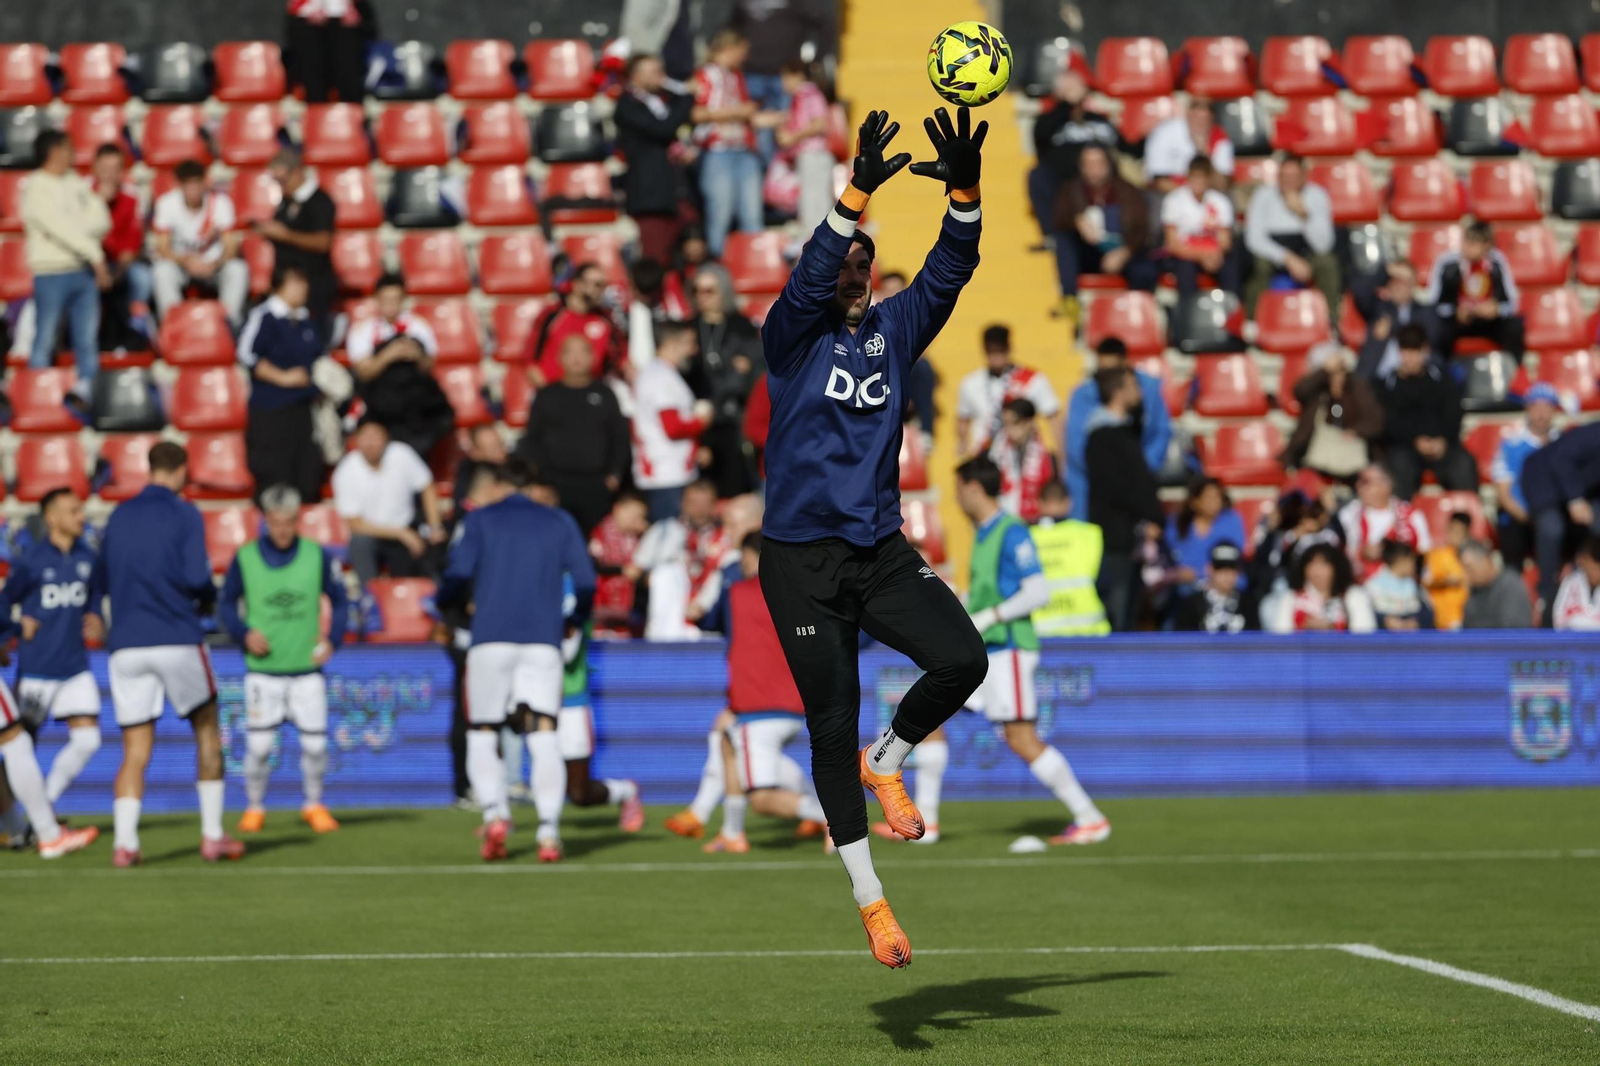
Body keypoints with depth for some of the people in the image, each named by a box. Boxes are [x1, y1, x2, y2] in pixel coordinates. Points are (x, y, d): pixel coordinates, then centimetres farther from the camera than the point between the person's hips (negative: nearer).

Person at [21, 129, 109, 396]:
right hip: (52, 272, -6)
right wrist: (95, 255, -17)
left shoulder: (76, 184, 13)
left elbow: (101, 222, 8)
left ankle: (87, 389, 8)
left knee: (88, 338, 5)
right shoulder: (36, 189, -7)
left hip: (84, 272, 6)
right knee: (45, 341, -2)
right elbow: (60, 227, -16)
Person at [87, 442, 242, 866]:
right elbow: (195, 576, -14)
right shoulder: (183, 514, -4)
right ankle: (212, 836, 12)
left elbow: (101, 573, 23)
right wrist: (208, 600, 9)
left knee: (135, 752, 3)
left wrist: (93, 612, 41)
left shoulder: (120, 514, 11)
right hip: (176, 640, -4)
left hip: (126, 646, 4)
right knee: (207, 733, 13)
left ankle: (124, 842, -11)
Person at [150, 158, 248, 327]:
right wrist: (186, 260, -35)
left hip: (213, 264, 0)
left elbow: (230, 246, -13)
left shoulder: (220, 202, -14)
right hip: (180, 262, 0)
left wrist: (215, 264, -35)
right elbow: (163, 248, -14)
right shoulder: (166, 203, -14)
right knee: (162, 270, -33)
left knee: (238, 269, -31)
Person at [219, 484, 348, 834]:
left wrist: (333, 639, -1)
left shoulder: (317, 556, 1)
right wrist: (243, 633, -11)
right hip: (262, 670, -1)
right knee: (259, 745, -5)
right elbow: (226, 604, 7)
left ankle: (314, 805, 21)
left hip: (307, 668, 1)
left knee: (315, 743, -1)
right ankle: (254, 808, 15)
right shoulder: (245, 559, -3)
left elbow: (337, 599, 12)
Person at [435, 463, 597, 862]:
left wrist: (442, 605, 17)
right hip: (543, 642, 1)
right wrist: (574, 621, 28)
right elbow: (586, 583, 10)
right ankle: (548, 831, -17)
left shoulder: (480, 519, 9)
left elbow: (458, 575, -3)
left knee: (482, 736, 9)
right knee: (544, 738, -4)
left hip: (490, 641, -1)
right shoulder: (561, 522, 14)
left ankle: (494, 813, -13)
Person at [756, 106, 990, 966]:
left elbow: (947, 273, -4)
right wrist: (858, 190, -34)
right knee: (832, 725, -1)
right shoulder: (793, 336, -3)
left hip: (882, 553, 4)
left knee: (962, 660, -19)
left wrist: (964, 191, -21)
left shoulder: (894, 331, 8)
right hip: (801, 561, -3)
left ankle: (886, 760, 11)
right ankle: (868, 896, 12)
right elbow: (810, 277, -22)